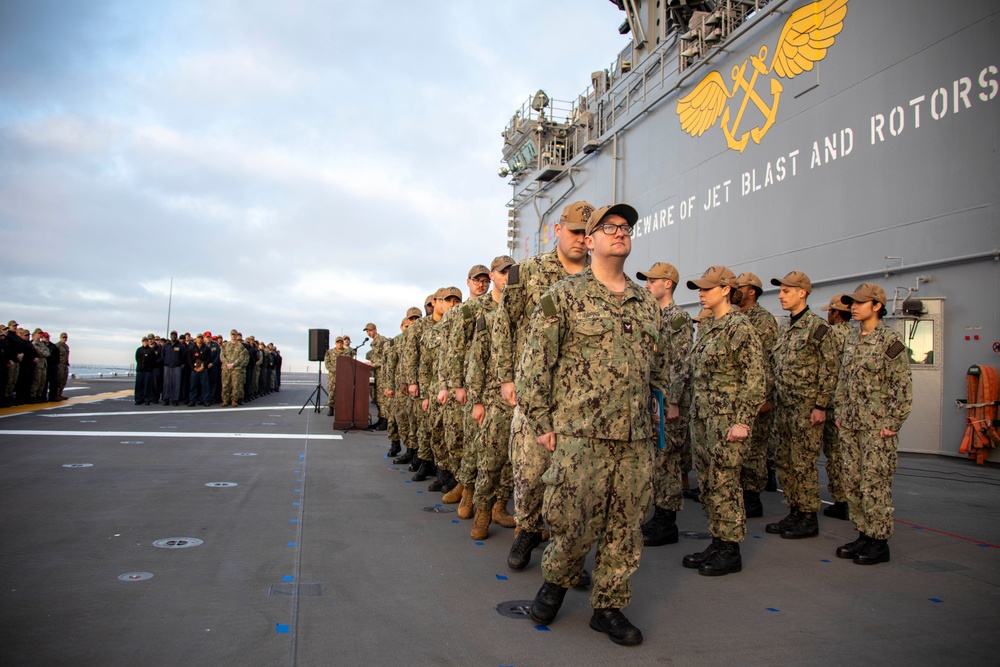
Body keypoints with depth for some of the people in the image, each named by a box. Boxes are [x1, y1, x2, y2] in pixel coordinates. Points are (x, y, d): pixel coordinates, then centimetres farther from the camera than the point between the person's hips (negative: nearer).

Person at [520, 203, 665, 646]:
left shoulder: (648, 304, 14)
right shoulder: (564, 296, -1)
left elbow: (658, 368, 21)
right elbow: (534, 362, -4)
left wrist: (659, 420, 16)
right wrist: (541, 424, -7)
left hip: (636, 438, 5)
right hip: (581, 432, -4)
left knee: (624, 527, 9)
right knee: (573, 523, -2)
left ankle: (609, 606, 25)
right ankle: (557, 580, 28)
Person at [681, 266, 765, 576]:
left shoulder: (740, 327, -11)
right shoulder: (706, 327, 14)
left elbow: (754, 379, -15)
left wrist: (742, 421, -18)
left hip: (726, 418, -8)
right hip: (701, 416, 8)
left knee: (724, 483, -2)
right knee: (707, 483, 12)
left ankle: (730, 551, 11)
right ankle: (717, 544, 23)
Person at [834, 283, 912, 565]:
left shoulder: (890, 340, -9)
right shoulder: (851, 339, 12)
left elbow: (903, 386, -11)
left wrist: (893, 423, -13)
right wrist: (840, 412, 14)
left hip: (877, 426, -7)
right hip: (850, 425, 7)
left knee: (875, 483, -2)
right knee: (853, 482, 11)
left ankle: (879, 543, 9)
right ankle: (864, 535, 23)